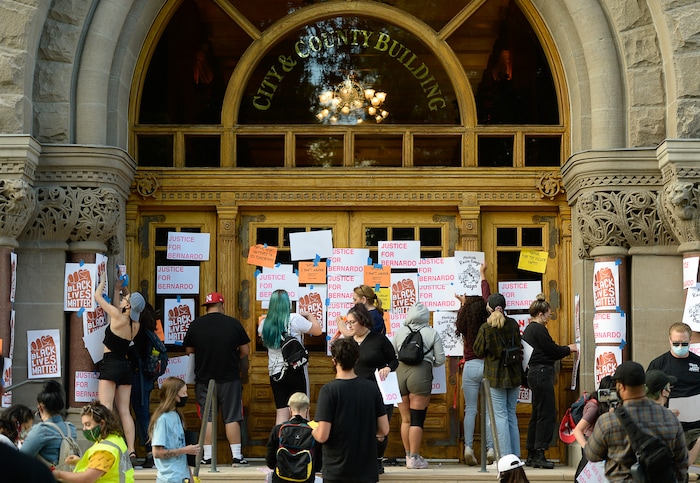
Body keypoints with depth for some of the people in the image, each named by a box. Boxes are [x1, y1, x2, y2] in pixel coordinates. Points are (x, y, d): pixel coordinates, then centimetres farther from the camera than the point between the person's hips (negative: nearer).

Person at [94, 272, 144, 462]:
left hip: (111, 364, -7)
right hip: (126, 365, 7)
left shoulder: (118, 317, -13)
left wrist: (103, 280, 14)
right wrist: (117, 290, 31)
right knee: (124, 411, 6)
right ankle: (131, 451, 2)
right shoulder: (135, 324, 5)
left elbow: (98, 296, -1)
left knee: (106, 409, -9)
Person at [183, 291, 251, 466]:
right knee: (232, 418, 4)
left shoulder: (195, 325, -3)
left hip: (204, 378, 1)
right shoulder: (233, 323, -5)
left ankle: (207, 456, 7)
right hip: (229, 378, -1)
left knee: (207, 418, 7)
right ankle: (236, 456, 3)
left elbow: (188, 350, 6)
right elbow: (245, 350, 1)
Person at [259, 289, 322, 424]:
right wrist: (309, 315, 13)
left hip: (275, 372, 4)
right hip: (296, 371, -4)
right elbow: (318, 330, -3)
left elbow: (260, 333, 25)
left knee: (281, 412, 7)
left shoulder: (265, 323, 1)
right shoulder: (295, 319, -13)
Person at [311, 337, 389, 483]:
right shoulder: (371, 388, -1)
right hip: (367, 471, 3)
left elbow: (322, 436, -17)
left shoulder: (329, 390, -14)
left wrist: (312, 430, 5)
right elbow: (384, 430, 1)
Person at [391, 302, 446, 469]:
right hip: (421, 374, -3)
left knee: (405, 419, 12)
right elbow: (440, 359, 4)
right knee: (417, 419, 0)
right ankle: (414, 458, 0)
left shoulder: (400, 332, 11)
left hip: (400, 373, 3)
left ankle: (408, 456, 18)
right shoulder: (431, 333, 4)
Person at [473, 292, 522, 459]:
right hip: (514, 374, 4)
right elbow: (519, 347, 7)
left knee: (501, 416, -1)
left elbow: (479, 351, -4)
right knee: (511, 415, 13)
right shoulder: (513, 324, -1)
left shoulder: (485, 328, -12)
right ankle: (515, 456, 15)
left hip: (495, 375, -4)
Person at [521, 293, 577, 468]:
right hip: (542, 373, -11)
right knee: (547, 414, -8)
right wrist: (569, 349, 5)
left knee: (537, 414, 14)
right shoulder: (539, 329, -13)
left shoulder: (528, 330, 17)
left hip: (534, 373, 11)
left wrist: (564, 349, 17)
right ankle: (539, 454, -9)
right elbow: (552, 350, -12)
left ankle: (531, 455, 17)